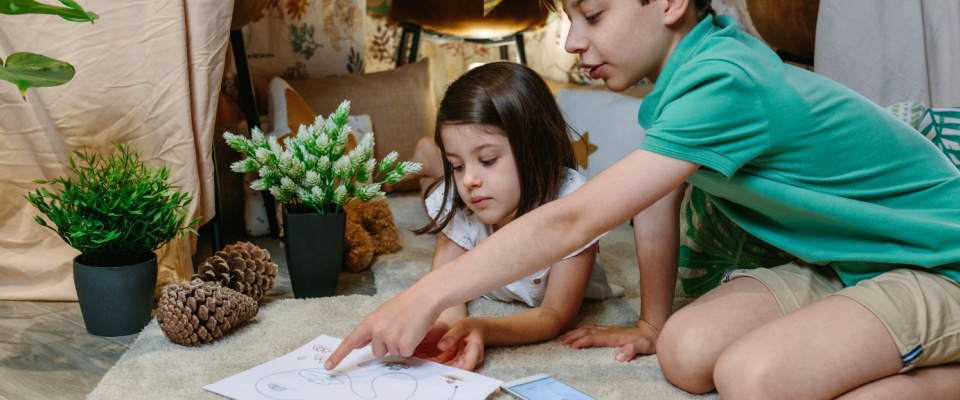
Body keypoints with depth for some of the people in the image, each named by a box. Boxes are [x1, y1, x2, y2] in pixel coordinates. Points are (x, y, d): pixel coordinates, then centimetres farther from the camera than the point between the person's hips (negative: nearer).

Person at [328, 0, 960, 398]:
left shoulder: (723, 84, -30)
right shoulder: (682, 70, -1)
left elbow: (572, 222, -32)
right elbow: (658, 210, 6)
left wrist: (426, 297, -27)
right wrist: (650, 326, 13)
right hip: (841, 265, 9)